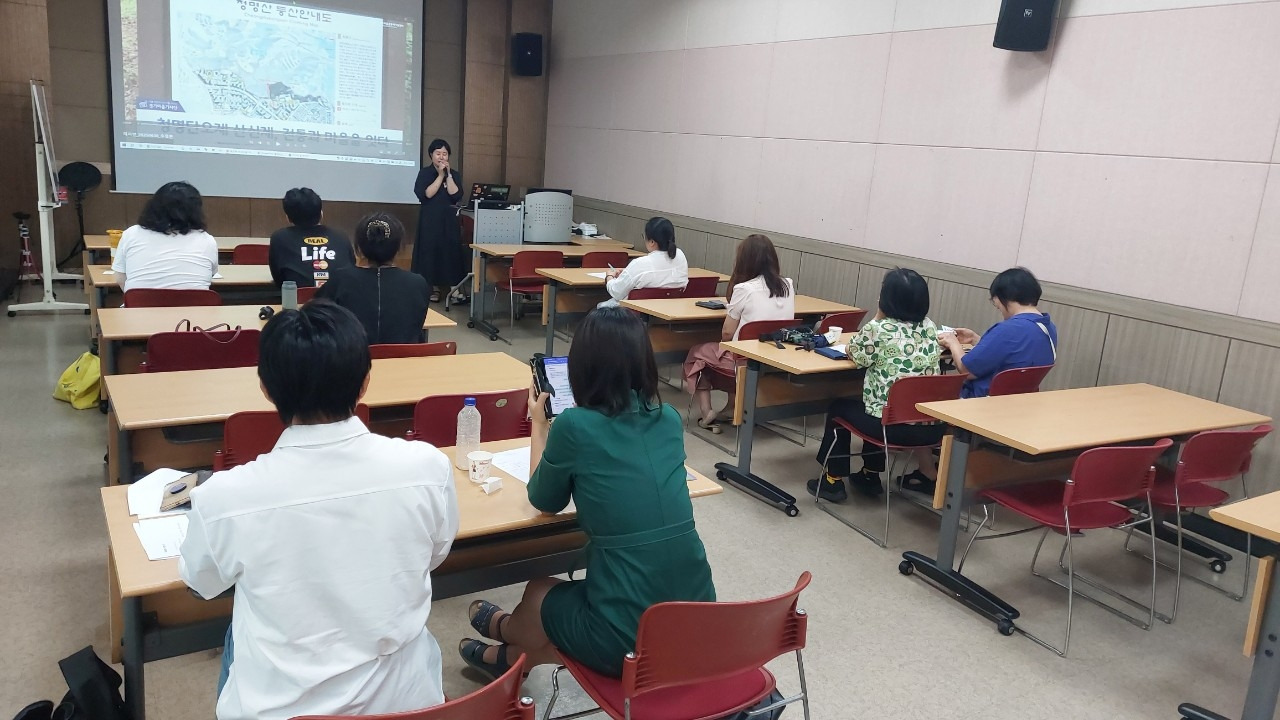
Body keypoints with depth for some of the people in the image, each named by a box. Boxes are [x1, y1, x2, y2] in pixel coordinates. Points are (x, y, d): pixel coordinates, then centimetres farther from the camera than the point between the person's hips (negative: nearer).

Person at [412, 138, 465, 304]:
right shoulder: (424, 173, 0)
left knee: (451, 251, -4)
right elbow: (426, 194, -15)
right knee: (431, 250, -1)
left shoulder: (455, 174, 7)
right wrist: (440, 175, -13)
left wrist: (448, 175, -11)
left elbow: (456, 195, -7)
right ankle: (435, 288, 9)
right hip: (430, 219, -2)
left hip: (449, 219, 2)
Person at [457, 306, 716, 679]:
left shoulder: (574, 426, -12)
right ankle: (517, 650, 54)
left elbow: (544, 501, 7)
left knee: (539, 593, 27)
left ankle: (506, 630, 58)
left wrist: (539, 425, 20)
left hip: (628, 637, -4)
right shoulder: (669, 419, 3)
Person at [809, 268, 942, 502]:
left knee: (839, 407, 22)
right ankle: (870, 477, 43)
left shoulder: (878, 329, -15)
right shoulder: (930, 327, 4)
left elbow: (854, 355, 3)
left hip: (893, 426, -6)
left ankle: (833, 481, 27)